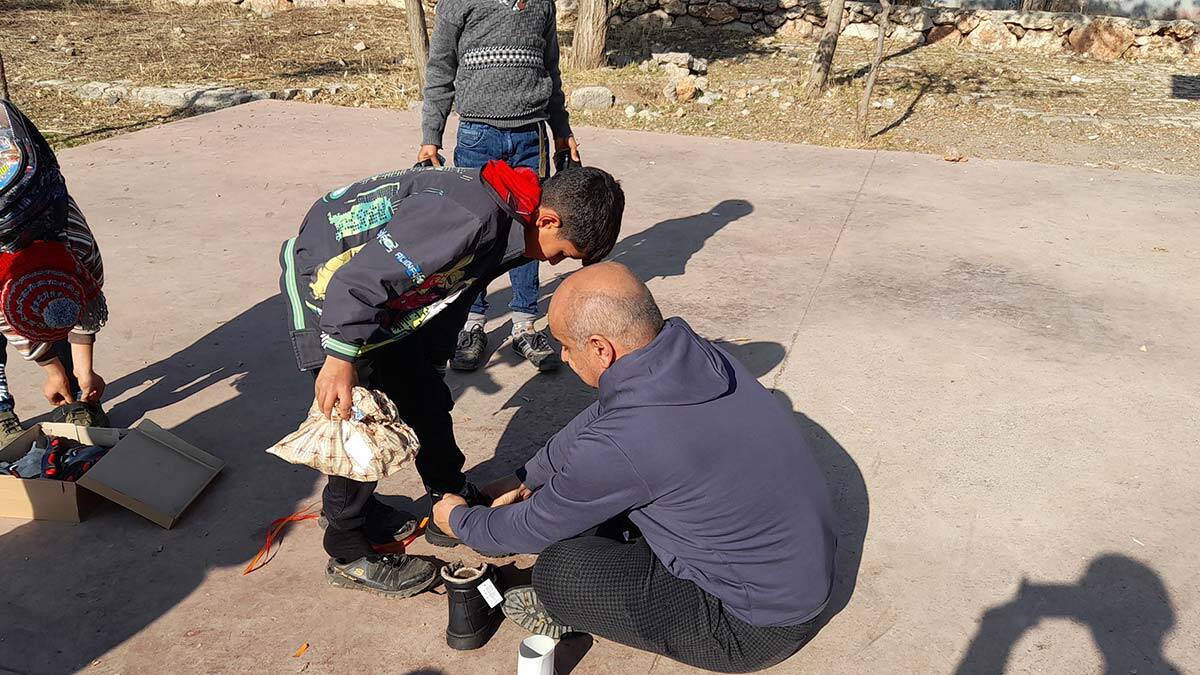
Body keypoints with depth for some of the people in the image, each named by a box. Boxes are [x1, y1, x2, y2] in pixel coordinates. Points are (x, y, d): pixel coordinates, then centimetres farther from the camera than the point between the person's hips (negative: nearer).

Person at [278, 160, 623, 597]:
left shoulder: (507, 221, -2)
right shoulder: (473, 218, -34)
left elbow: (448, 284, 13)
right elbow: (356, 279, -33)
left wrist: (430, 362, 21)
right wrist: (341, 357, -27)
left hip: (386, 286, 9)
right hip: (328, 279, -9)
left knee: (425, 400, 13)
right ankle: (350, 554, 11)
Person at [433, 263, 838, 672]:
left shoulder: (621, 443, -32)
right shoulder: (694, 354, -9)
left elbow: (534, 528, -12)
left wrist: (459, 521, 9)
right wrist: (526, 480, 21)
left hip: (764, 624, -8)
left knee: (557, 570, -12)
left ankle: (574, 611, 18)